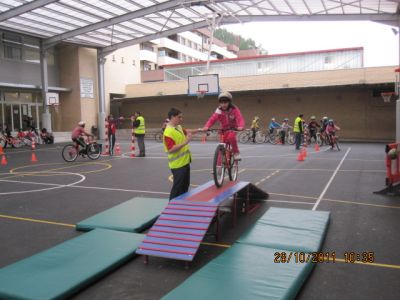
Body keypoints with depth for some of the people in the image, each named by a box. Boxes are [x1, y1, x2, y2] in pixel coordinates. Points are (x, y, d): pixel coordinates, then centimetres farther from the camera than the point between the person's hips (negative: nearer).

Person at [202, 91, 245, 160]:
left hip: (232, 128, -3)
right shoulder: (219, 111, -10)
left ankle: (236, 152, -14)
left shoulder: (234, 109, -17)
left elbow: (240, 119, -28)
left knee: (231, 137, -34)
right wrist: (206, 127, -39)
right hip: (224, 129, 3)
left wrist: (240, 126, -51)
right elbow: (212, 119, -20)